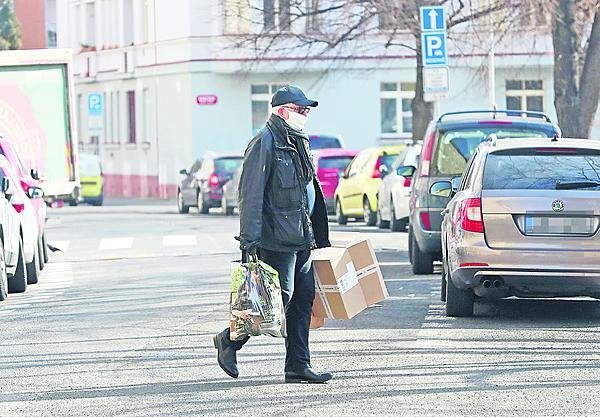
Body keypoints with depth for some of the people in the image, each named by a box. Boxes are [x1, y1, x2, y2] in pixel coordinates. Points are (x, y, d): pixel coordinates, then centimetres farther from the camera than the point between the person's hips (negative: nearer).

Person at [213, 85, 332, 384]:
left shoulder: (297, 143, 18)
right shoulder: (265, 144, -12)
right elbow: (251, 195, -17)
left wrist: (318, 235, 24)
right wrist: (249, 239, -22)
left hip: (301, 240, 9)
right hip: (277, 241, -9)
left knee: (303, 301, 6)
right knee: (281, 298, -8)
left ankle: (298, 366, 9)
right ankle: (229, 340, 9)